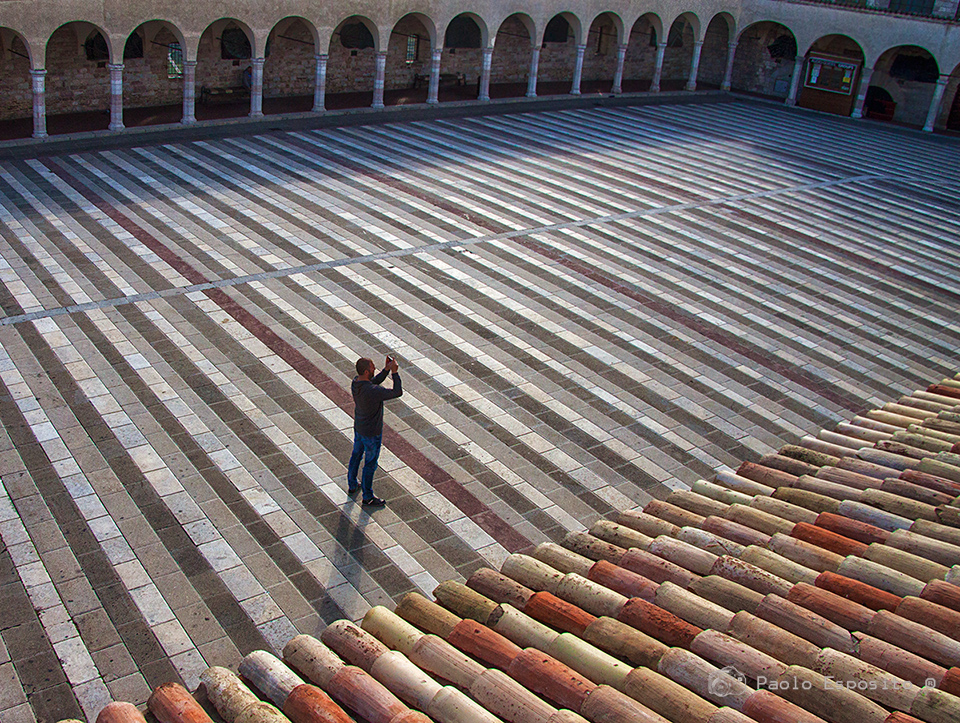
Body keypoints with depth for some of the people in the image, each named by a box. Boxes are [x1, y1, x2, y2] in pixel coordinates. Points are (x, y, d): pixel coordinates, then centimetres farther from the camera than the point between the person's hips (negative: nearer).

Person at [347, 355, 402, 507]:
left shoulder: (355, 382, -11)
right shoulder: (373, 391, -36)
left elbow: (375, 381, 7)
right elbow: (398, 392, -30)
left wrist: (386, 370, -6)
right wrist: (395, 372, -24)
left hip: (358, 428, 8)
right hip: (371, 433, -8)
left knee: (356, 456, 26)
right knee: (370, 464, 10)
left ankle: (352, 486, 47)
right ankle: (368, 498, 27)